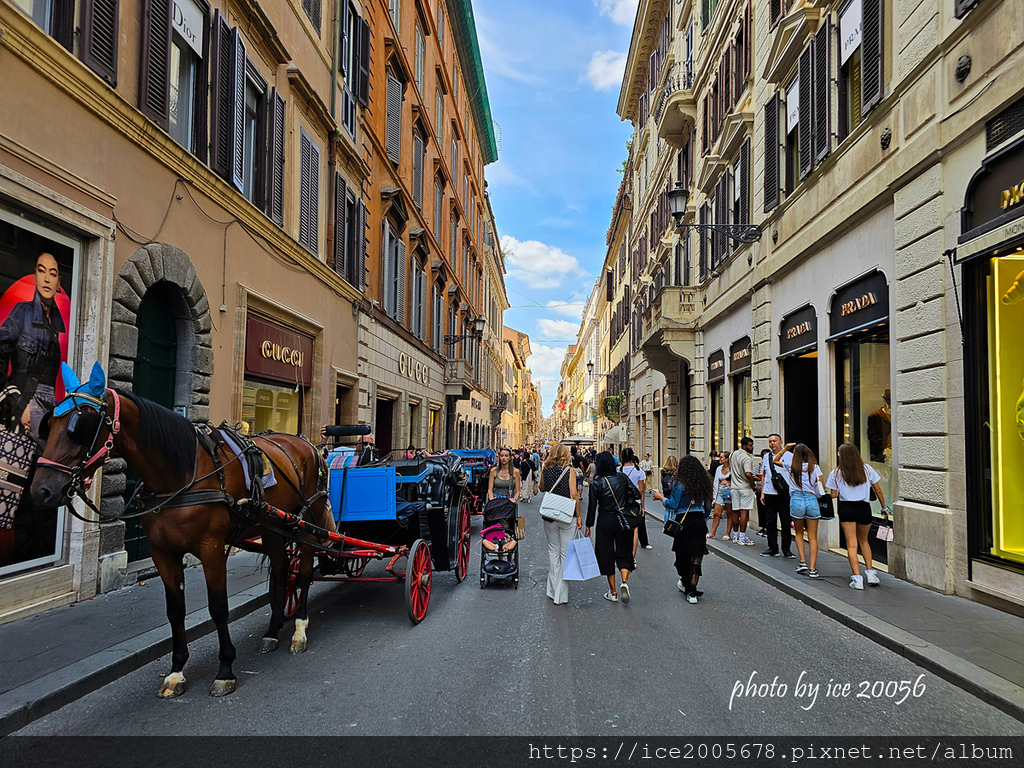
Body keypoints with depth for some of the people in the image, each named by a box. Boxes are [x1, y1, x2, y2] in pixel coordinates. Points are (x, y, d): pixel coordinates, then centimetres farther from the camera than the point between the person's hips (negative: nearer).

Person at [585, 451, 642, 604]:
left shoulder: (596, 483, -10)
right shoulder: (622, 477, -2)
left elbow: (592, 505, -7)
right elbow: (636, 494, -3)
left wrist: (589, 525, 2)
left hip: (605, 521, -2)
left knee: (607, 554, 8)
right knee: (624, 552, 13)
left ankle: (612, 592, 13)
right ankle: (624, 581, -12)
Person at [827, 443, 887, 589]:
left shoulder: (835, 473, -2)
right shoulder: (867, 469, 3)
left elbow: (833, 495, -2)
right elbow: (878, 491, 7)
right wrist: (884, 508, 18)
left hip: (846, 508, -2)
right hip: (864, 508, 2)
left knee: (851, 544, 2)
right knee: (864, 540, 23)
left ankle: (857, 578, -3)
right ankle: (870, 573, 19)